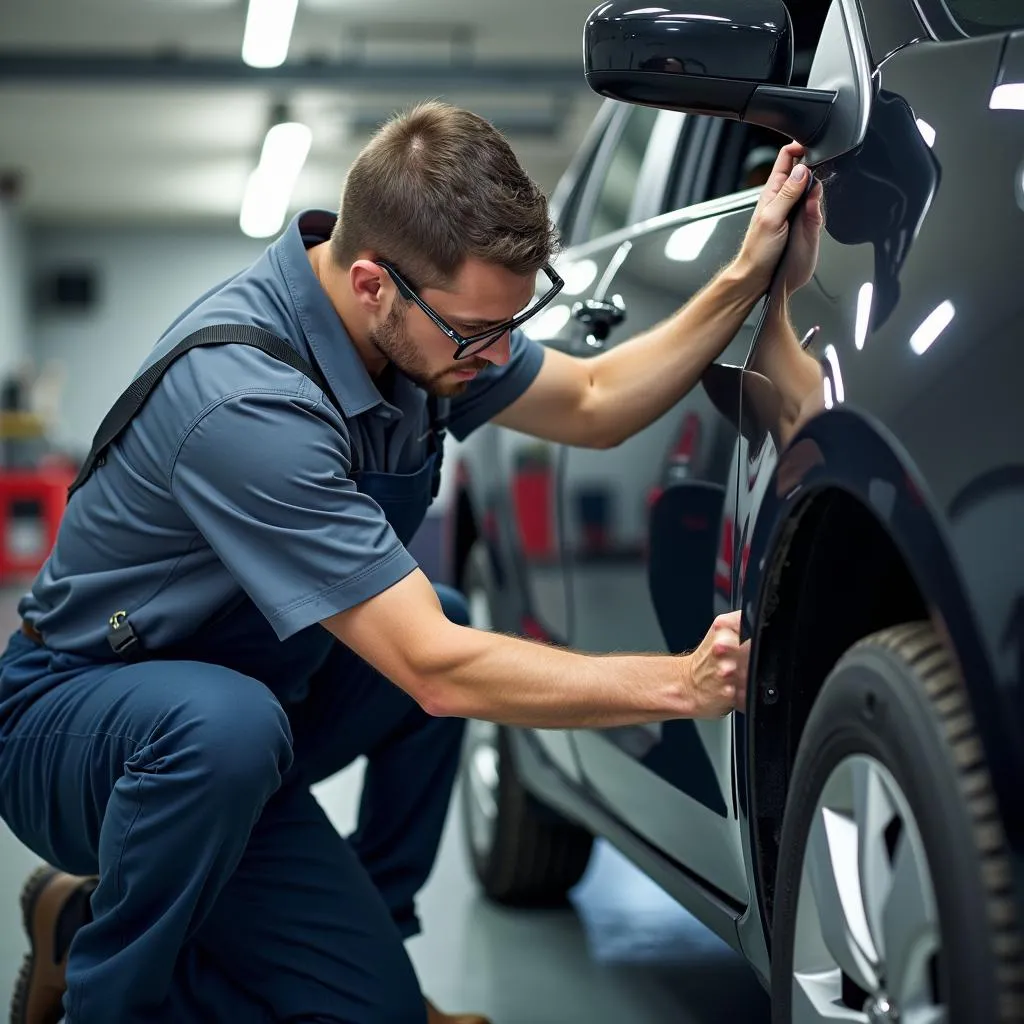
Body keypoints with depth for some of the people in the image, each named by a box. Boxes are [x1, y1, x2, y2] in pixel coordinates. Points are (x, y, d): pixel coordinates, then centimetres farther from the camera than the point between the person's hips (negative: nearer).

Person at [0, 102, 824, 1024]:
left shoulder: (430, 314, -9)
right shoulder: (247, 399, -35)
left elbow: (594, 404, 5)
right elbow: (434, 671, -34)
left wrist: (748, 279, -9)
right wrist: (680, 684, -33)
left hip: (231, 722, 8)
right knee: (224, 724, -38)